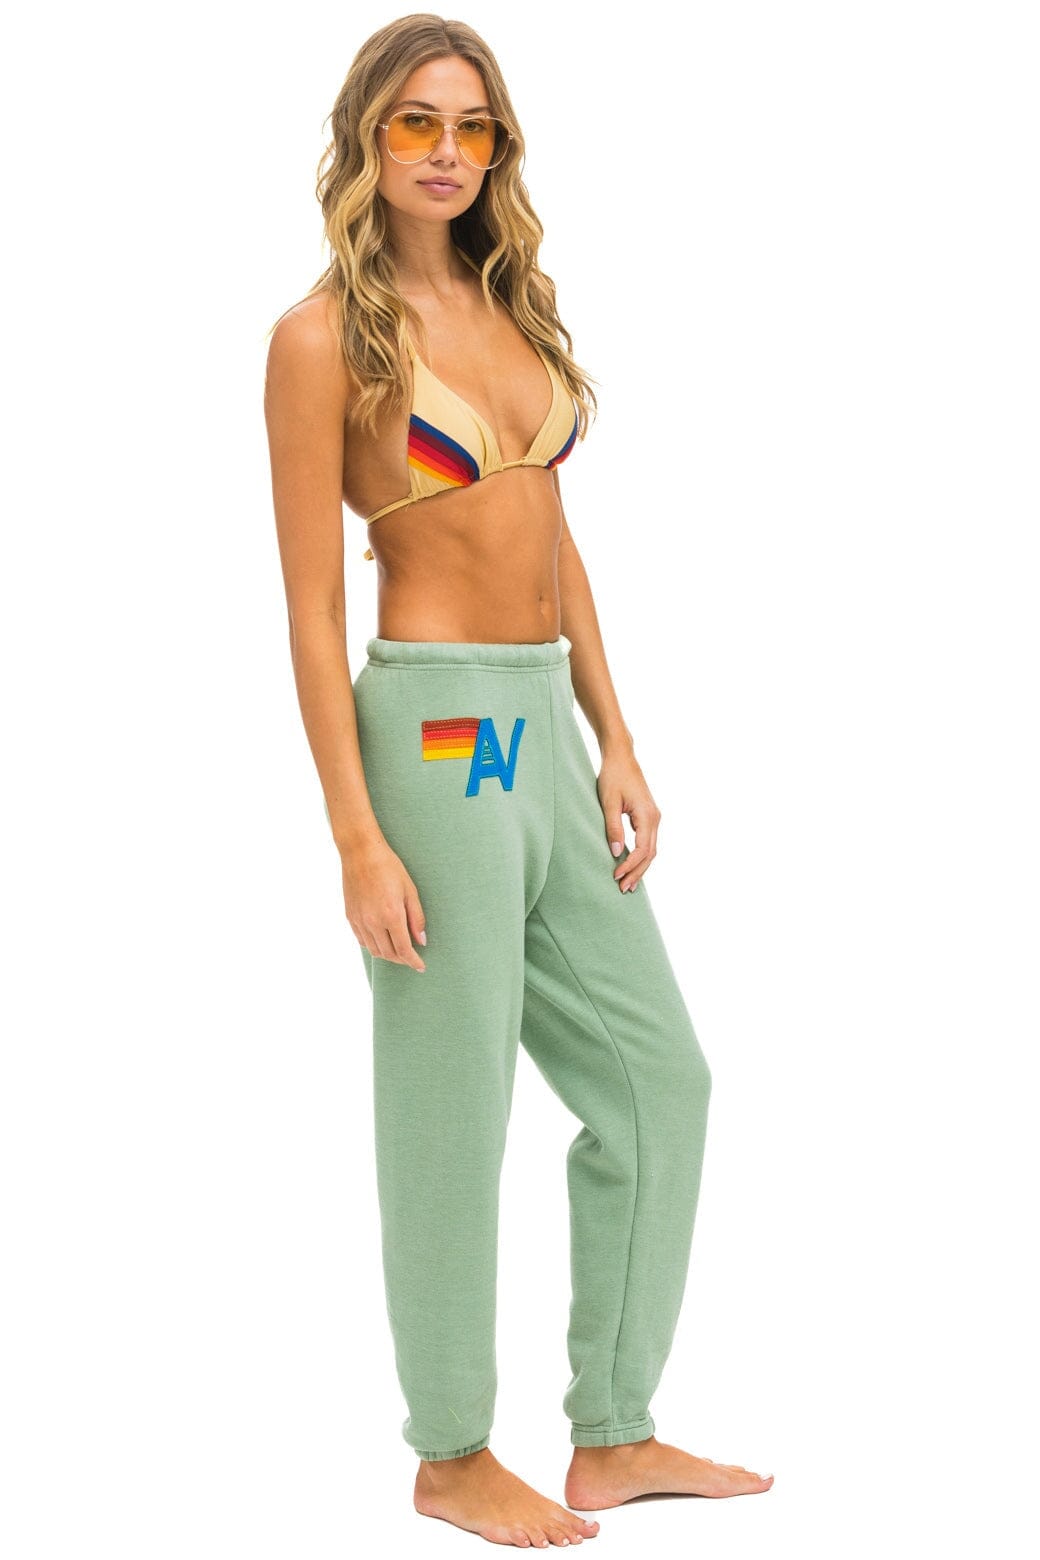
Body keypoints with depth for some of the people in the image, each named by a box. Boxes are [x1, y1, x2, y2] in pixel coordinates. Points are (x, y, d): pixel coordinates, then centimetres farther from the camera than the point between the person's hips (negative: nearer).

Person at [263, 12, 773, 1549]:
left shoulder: (511, 309, 13)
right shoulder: (324, 336, -8)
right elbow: (312, 603, -11)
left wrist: (619, 747, 10)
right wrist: (356, 839, -15)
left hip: (547, 730, 8)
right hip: (432, 732, -8)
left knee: (657, 1077, 11)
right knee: (455, 1113, 3)